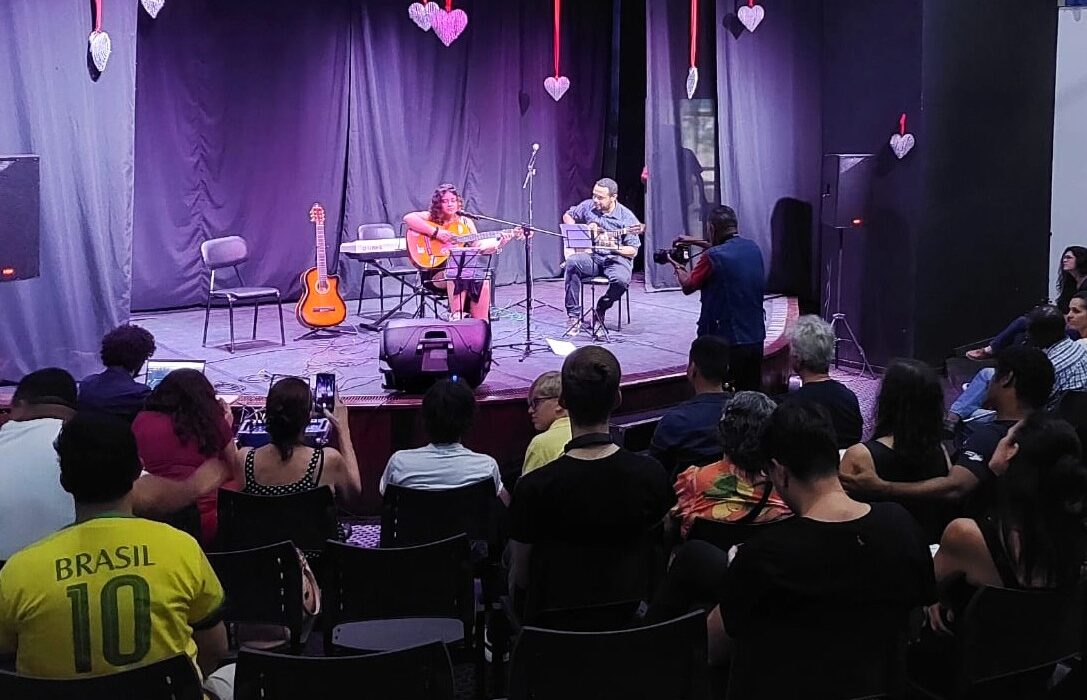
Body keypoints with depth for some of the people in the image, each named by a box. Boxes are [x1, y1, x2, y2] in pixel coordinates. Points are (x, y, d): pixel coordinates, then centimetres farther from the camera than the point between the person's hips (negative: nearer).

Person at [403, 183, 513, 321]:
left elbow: (479, 247, 11)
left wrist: (498, 244, -6)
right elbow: (408, 218, -17)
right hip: (437, 270, -4)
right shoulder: (431, 218, 2)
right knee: (457, 275, -35)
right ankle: (456, 316, -29)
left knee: (482, 281, -24)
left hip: (463, 267, 4)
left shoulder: (466, 222, 15)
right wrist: (436, 233, -21)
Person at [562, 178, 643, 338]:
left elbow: (633, 251, -4)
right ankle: (574, 317, -27)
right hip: (591, 257, 3)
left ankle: (600, 311, -5)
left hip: (616, 258, -3)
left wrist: (614, 247, -23)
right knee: (572, 262, -31)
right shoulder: (588, 206, 5)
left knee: (621, 280, -36)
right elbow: (567, 216, 23)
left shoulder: (626, 217, -5)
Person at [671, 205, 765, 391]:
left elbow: (688, 286, -4)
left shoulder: (712, 257, -16)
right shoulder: (752, 248, 4)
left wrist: (677, 266, 15)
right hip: (755, 337, 6)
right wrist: (695, 241, 30)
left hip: (725, 340, -6)